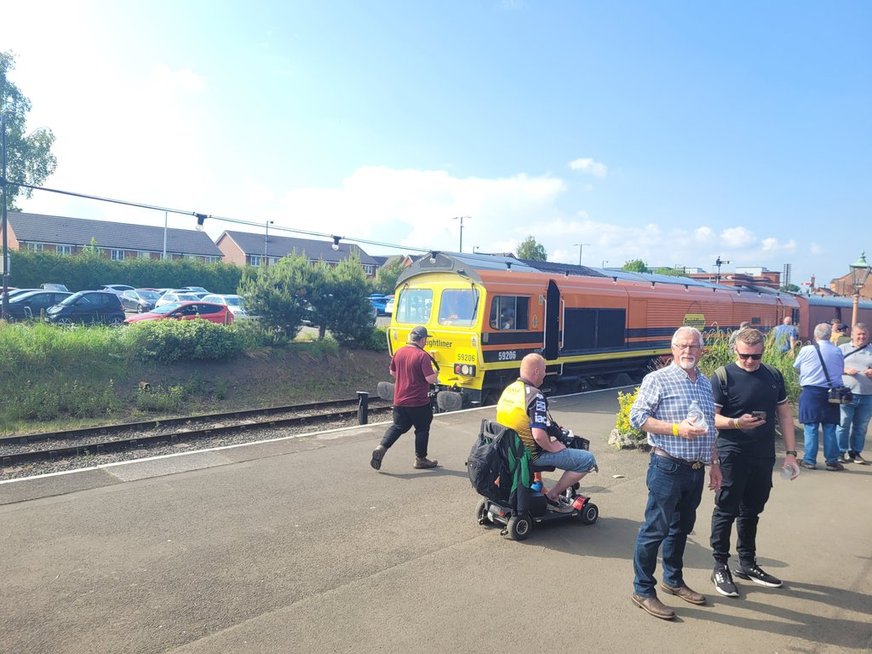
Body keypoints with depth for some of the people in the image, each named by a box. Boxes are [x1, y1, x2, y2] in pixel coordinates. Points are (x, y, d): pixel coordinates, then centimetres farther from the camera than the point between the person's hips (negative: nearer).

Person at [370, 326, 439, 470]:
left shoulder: (399, 352, 3)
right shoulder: (423, 356, -17)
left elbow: (392, 372, 15)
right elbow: (430, 379, -20)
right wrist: (436, 374, 1)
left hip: (399, 400, 6)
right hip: (419, 402, -5)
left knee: (398, 426, 16)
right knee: (422, 429, 12)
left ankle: (381, 448, -3)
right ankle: (420, 459, 21)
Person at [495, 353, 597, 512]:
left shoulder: (508, 389, 4)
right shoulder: (535, 396, -22)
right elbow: (539, 435, -31)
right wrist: (552, 447, -12)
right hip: (531, 455, -9)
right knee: (588, 460, -4)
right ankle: (552, 496, 0)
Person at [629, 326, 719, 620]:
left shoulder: (706, 384, 13)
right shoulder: (657, 380, -9)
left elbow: (709, 429, 20)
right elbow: (637, 417, -14)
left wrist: (714, 464, 18)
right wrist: (676, 428, -21)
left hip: (696, 470, 7)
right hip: (668, 468, -7)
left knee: (681, 528, 19)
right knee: (655, 530, 0)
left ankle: (673, 579, 36)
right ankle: (643, 591, 12)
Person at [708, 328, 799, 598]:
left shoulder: (773, 376, 6)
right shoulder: (723, 376, -9)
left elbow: (785, 414, 12)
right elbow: (711, 416, -11)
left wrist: (790, 452, 8)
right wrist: (736, 423, -29)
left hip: (764, 456, 5)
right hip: (732, 456, -5)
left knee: (751, 511, 17)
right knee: (726, 511, 3)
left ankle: (747, 563, 31)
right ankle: (720, 567, 14)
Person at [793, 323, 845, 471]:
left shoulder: (807, 350, -8)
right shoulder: (838, 351, 0)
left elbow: (796, 366, 8)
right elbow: (841, 370, 12)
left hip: (811, 392, -2)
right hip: (832, 392, 3)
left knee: (810, 427, 3)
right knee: (829, 428, 9)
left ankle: (809, 460, 7)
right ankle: (832, 461, 16)